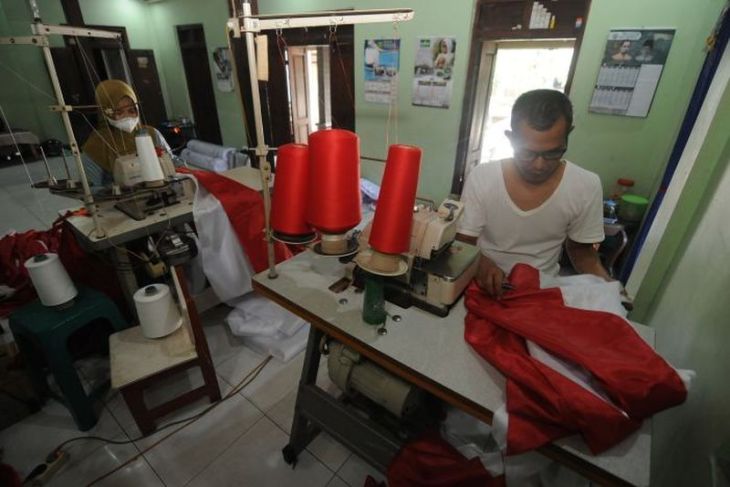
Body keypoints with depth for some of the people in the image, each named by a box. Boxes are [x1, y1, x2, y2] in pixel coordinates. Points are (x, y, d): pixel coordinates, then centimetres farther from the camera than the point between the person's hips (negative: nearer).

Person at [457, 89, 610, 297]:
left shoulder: (586, 187, -9)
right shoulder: (481, 178, -14)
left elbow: (581, 250, 5)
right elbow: (464, 242, -7)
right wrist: (481, 263, -28)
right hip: (488, 286, -1)